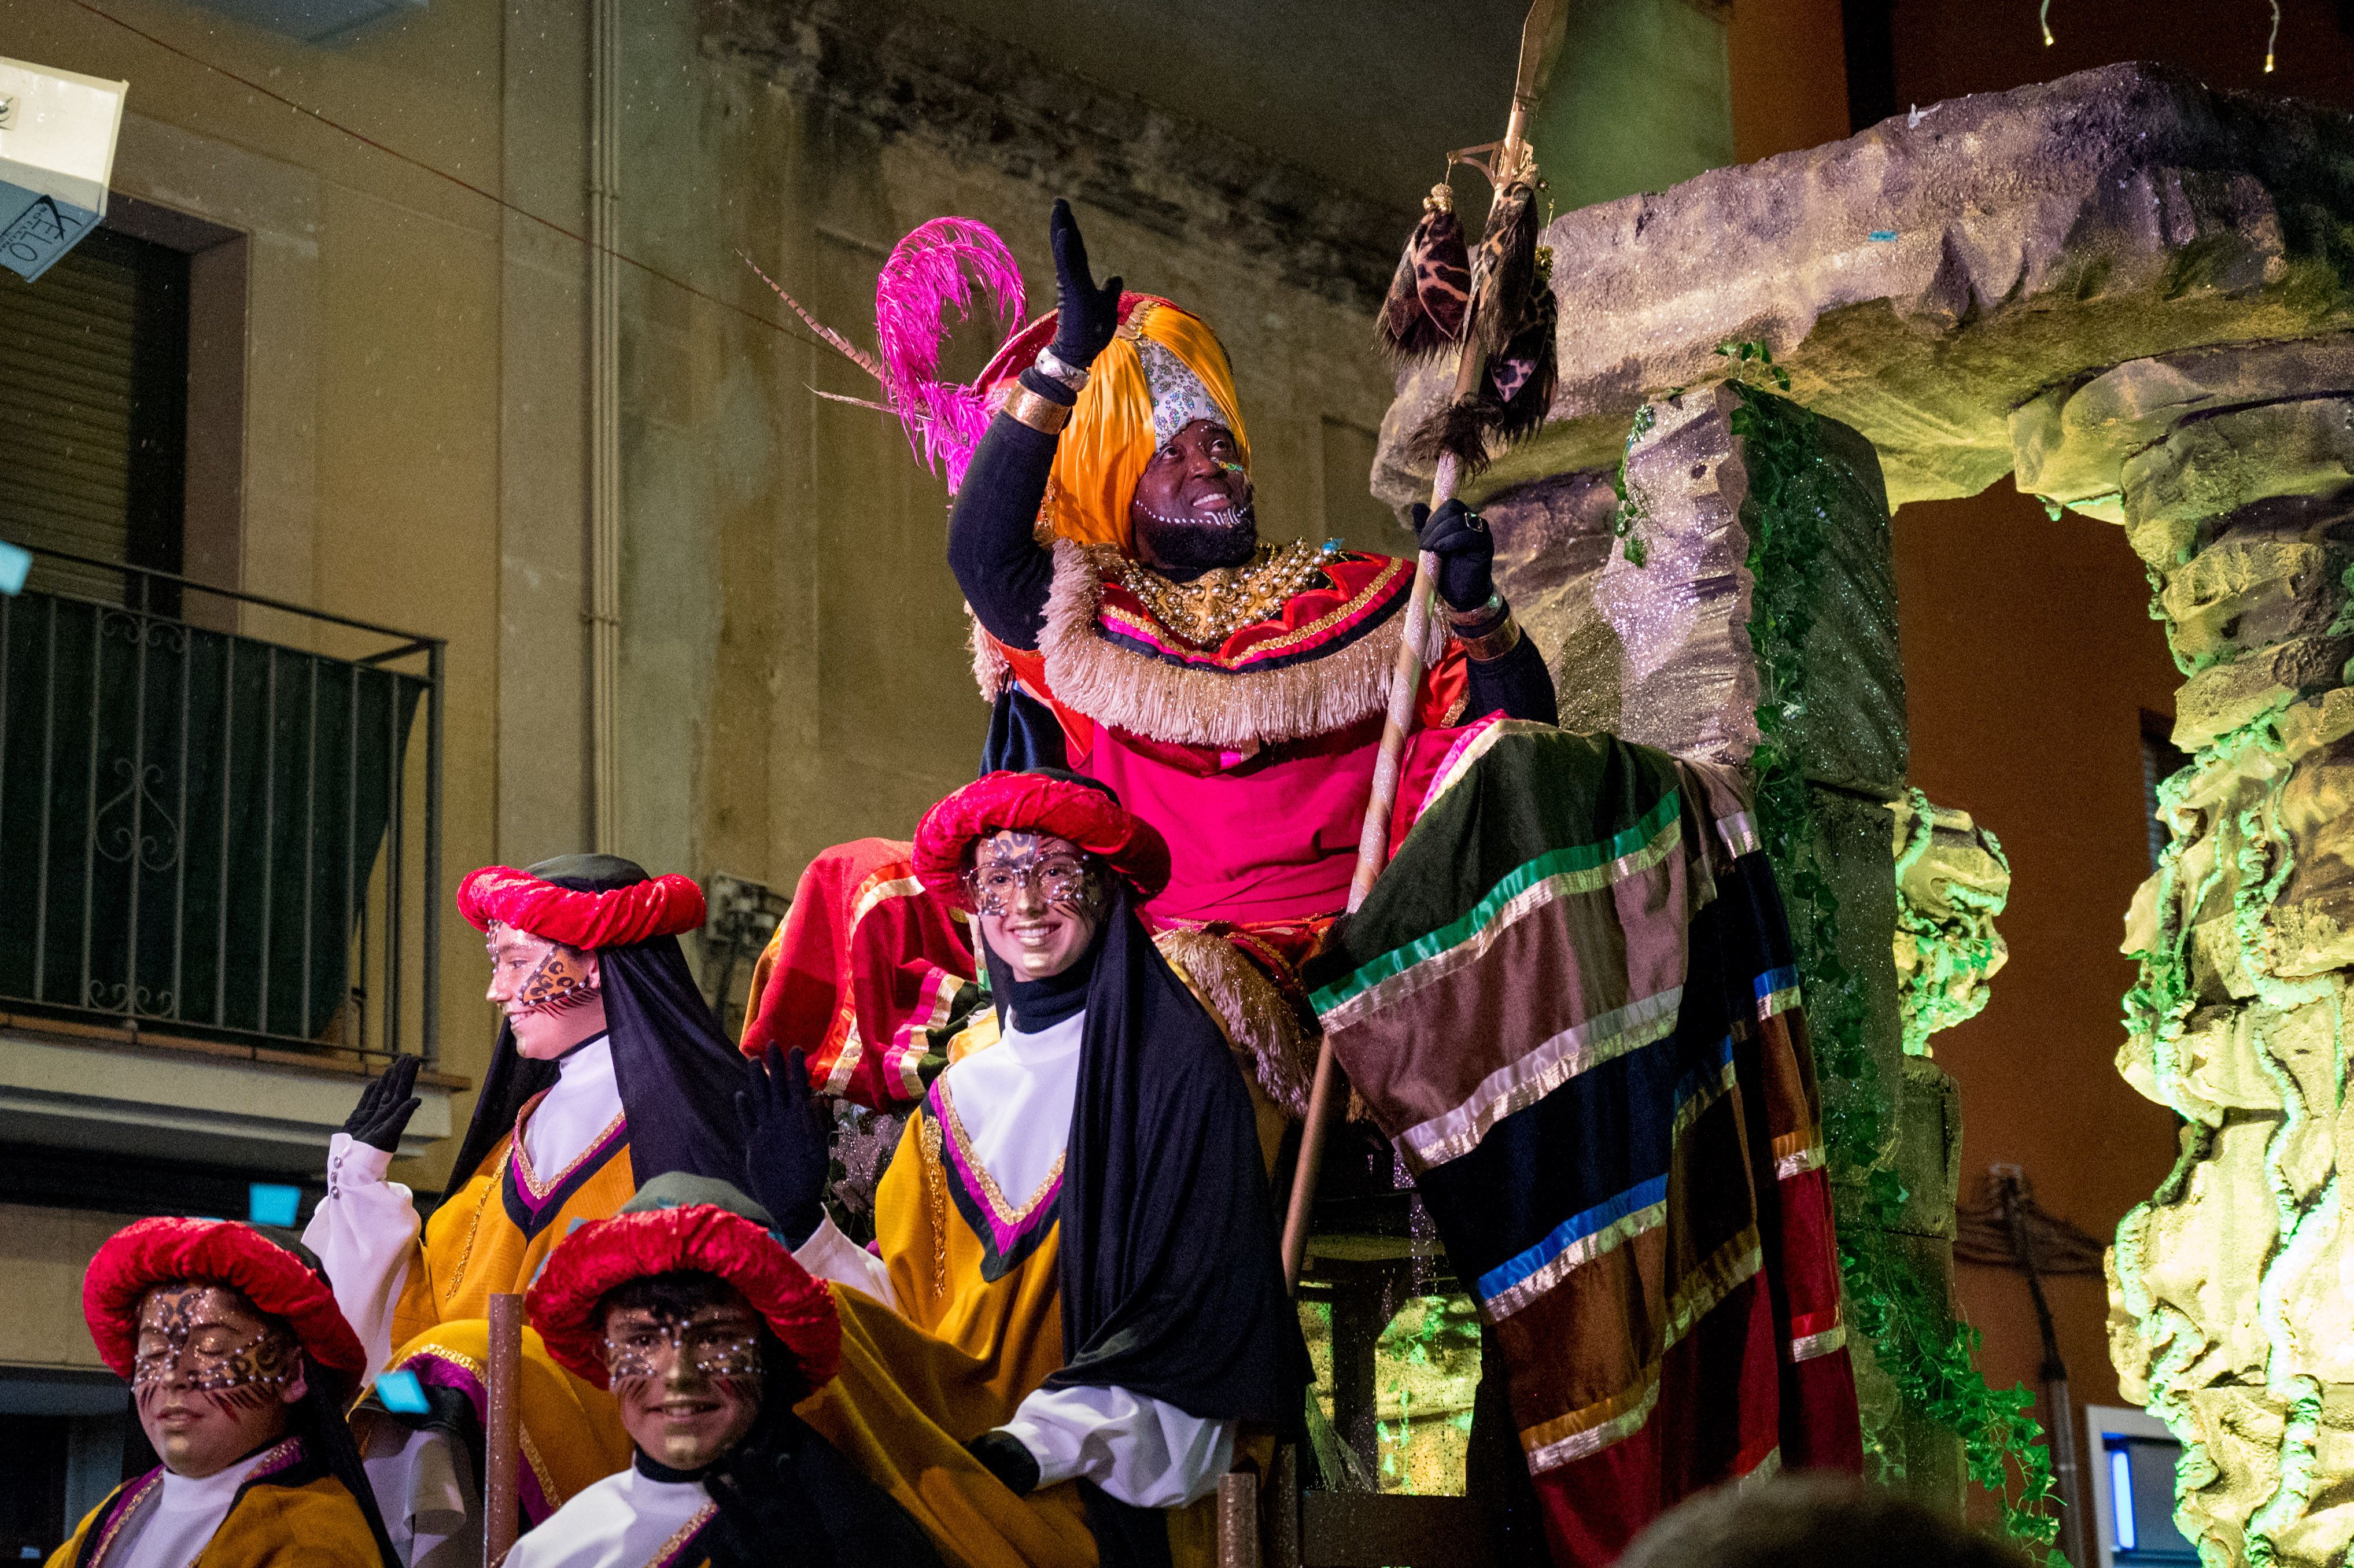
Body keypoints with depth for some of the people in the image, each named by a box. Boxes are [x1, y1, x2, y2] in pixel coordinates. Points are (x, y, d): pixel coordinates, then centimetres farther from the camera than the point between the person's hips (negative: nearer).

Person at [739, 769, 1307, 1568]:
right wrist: (801, 1220, -3)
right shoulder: (960, 1095, 14)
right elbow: (909, 1310, 11)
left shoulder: (1175, 1066, -2)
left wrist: (1035, 1446, -16)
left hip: (1107, 1494, -6)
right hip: (957, 1434, 6)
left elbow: (1195, 1318, -7)